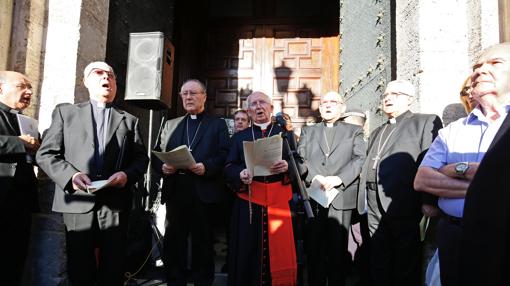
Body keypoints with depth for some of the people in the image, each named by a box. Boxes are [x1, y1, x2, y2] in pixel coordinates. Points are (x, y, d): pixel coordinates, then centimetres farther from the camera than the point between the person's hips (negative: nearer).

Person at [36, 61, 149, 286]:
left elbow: (141, 158, 11)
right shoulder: (65, 111, 13)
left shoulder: (129, 120, 17)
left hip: (115, 204, 1)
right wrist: (70, 175, -12)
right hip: (78, 202, -1)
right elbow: (46, 153, 6)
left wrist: (127, 174, -10)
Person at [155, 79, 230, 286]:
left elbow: (225, 155, -2)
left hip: (204, 192, -3)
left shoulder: (217, 124, 9)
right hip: (175, 191, 3)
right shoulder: (171, 124, 20)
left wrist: (206, 167, -18)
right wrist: (163, 166, -7)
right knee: (172, 243, 5)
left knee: (203, 243, 6)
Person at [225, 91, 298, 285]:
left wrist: (287, 166, -17)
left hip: (278, 202, -1)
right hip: (248, 202, 1)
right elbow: (229, 168, 6)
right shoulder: (239, 137, 14)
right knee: (247, 253, 3)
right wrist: (240, 174, -15)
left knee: (278, 253, 0)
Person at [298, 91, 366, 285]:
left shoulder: (354, 131, 13)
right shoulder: (308, 131, 19)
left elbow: (360, 159, -1)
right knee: (314, 248, 5)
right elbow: (300, 158, 6)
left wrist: (339, 178, -15)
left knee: (338, 249, 1)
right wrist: (315, 177, -12)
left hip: (341, 197, -1)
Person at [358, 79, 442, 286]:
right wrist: (364, 201, 12)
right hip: (375, 211, 6)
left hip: (405, 209, -6)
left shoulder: (427, 122, 1)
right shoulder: (377, 133, 22)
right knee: (379, 269, 13)